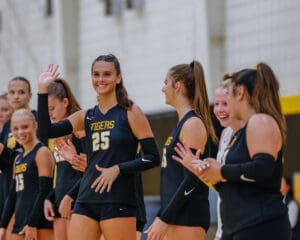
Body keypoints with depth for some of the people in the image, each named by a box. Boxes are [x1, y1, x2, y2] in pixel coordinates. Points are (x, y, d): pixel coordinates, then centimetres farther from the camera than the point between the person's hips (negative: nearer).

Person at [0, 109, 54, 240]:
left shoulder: (42, 153, -7)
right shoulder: (18, 159, 18)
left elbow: (44, 191, -13)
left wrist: (32, 224, -18)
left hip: (40, 221, -9)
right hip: (20, 222, 9)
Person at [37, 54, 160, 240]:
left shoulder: (130, 112, -1)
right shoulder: (87, 116, 13)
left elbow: (153, 158, -4)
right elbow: (47, 130, 1)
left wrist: (118, 169, -15)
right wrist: (43, 90, -4)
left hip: (118, 203, -5)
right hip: (86, 201, 5)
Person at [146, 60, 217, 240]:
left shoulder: (193, 124, -11)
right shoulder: (182, 123, 17)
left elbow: (191, 180, -18)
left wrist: (164, 219, -18)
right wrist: (161, 217, 20)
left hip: (187, 217, -10)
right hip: (176, 216, 10)